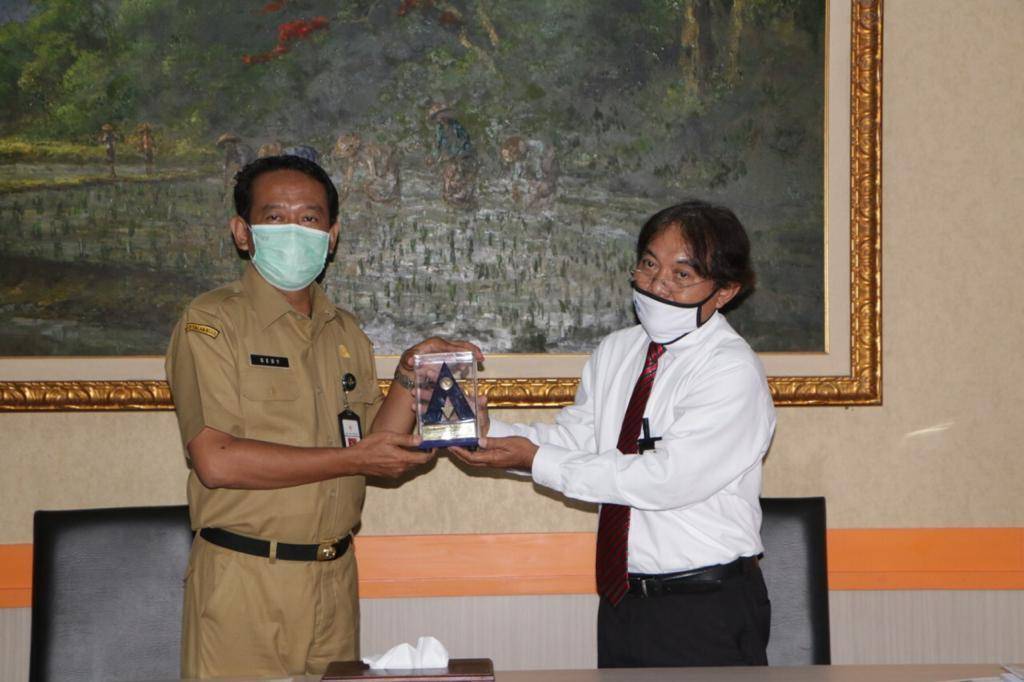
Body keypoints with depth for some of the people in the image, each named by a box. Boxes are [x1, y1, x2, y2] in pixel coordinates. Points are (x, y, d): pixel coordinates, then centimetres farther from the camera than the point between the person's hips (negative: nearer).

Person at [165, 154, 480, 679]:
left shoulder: (346, 333, 14)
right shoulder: (212, 322, -6)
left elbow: (373, 448, 14)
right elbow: (217, 461, -17)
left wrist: (408, 375, 1)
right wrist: (349, 459, -13)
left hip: (335, 578, 6)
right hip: (243, 582, -5)